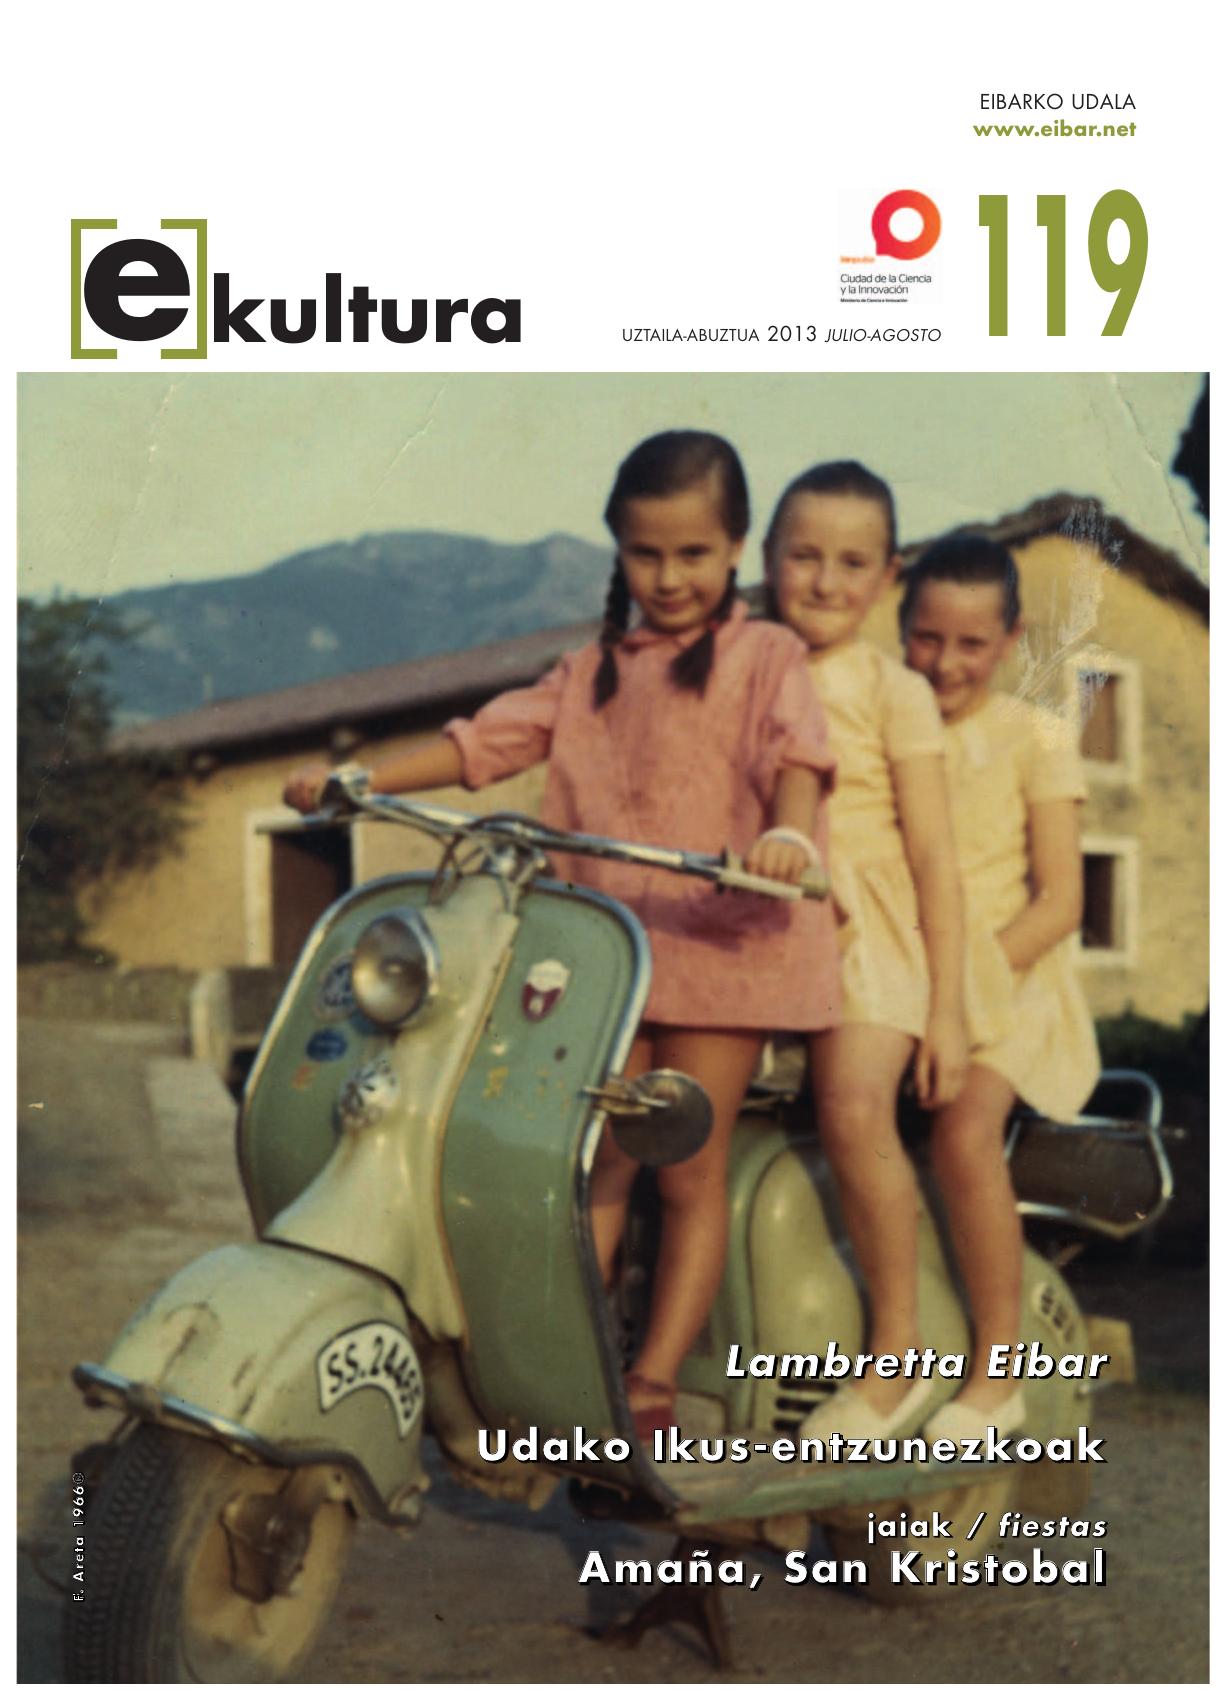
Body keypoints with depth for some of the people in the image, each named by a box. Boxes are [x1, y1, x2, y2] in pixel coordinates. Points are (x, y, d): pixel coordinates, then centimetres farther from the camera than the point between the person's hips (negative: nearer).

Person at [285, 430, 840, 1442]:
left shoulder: (762, 657, 4)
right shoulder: (593, 674, 20)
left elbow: (797, 752, -13)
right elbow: (491, 738, 15)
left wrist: (788, 832, -36)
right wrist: (354, 779, 4)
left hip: (716, 942, -4)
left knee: (691, 1171, -1)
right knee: (598, 1164, 7)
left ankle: (655, 1379, 3)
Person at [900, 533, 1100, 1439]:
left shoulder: (1036, 739, 2)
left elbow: (1060, 902, -4)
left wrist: (966, 977, -16)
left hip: (1008, 979, -4)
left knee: (965, 1132, -29)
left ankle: (998, 1373, -15)